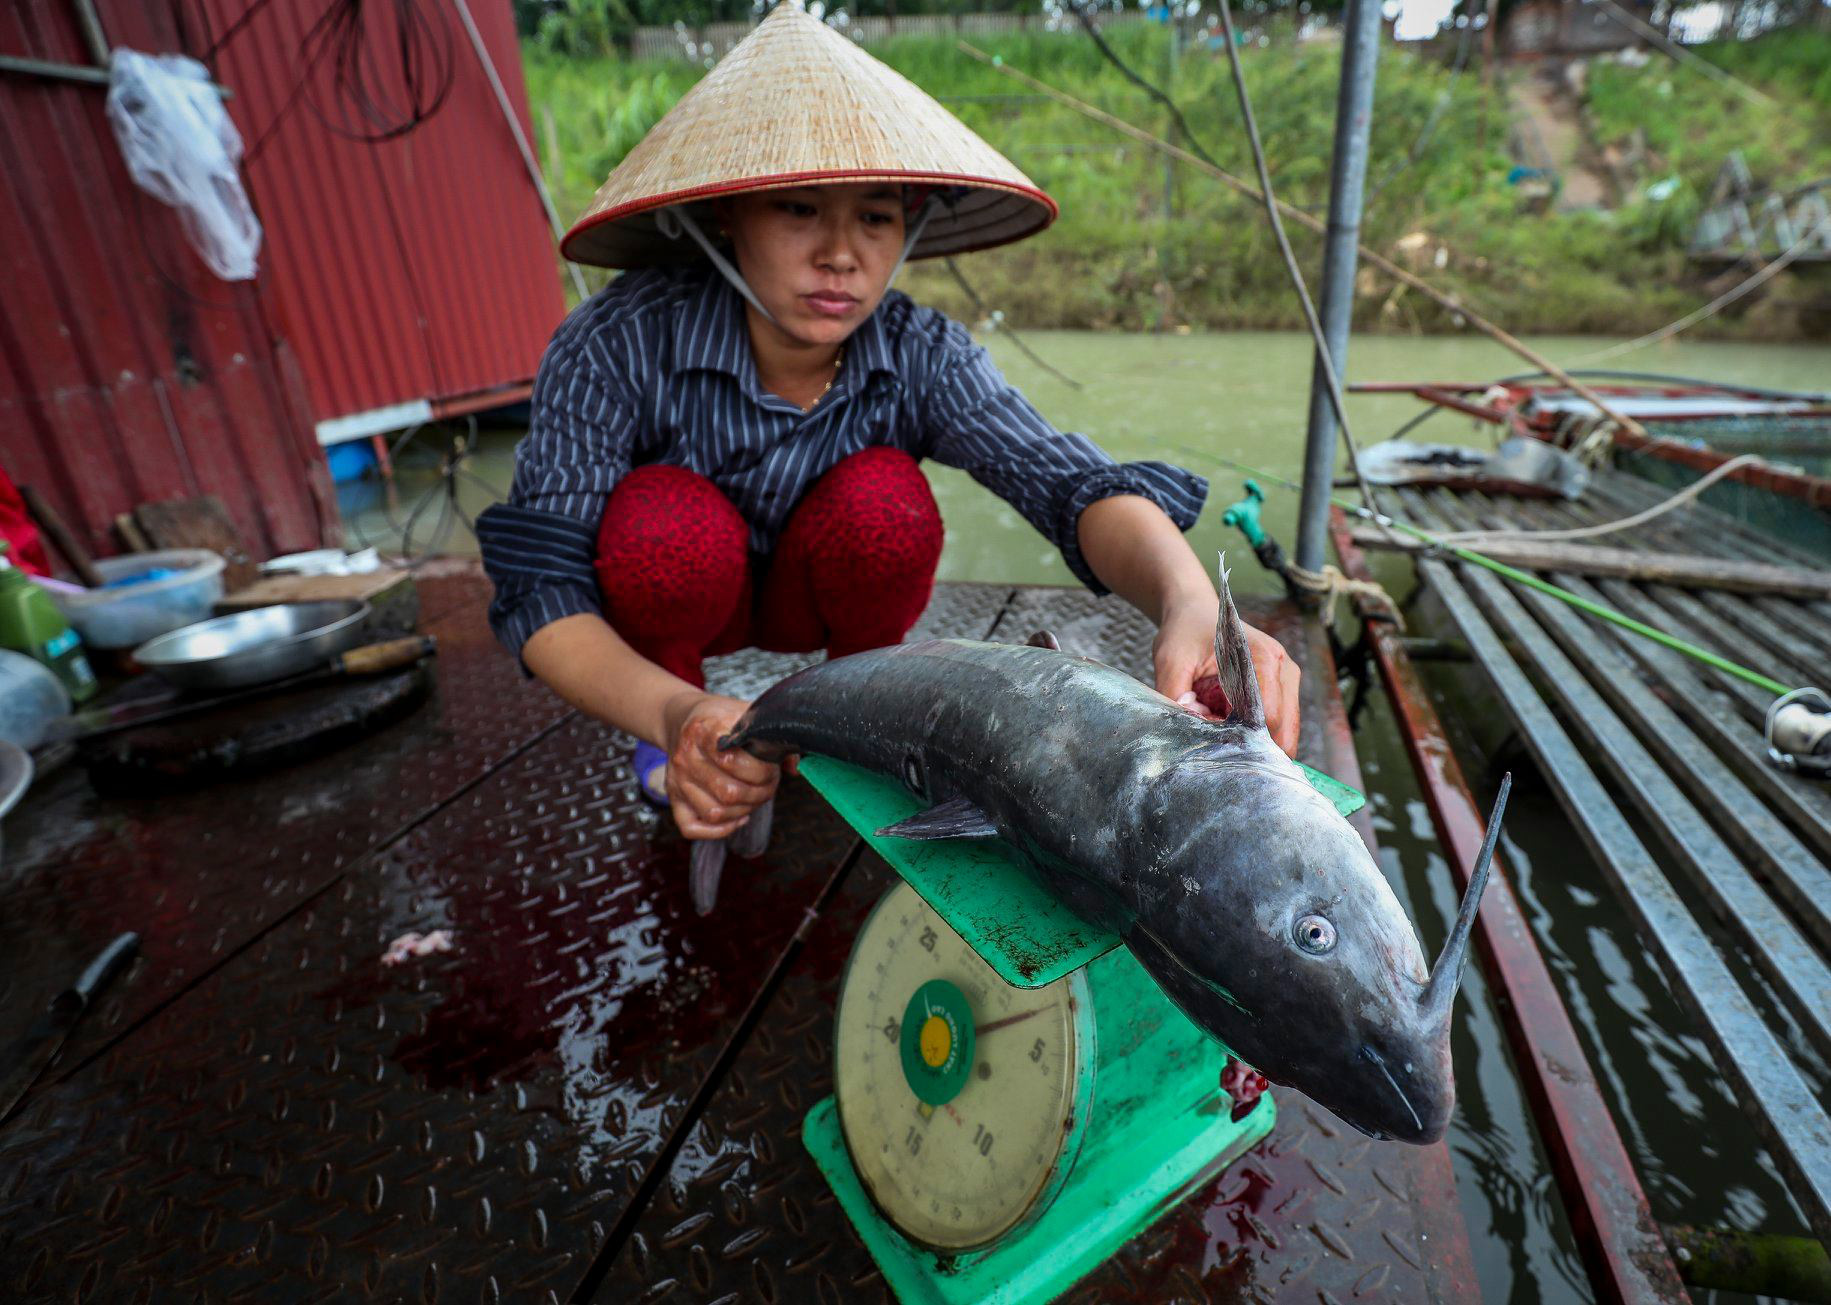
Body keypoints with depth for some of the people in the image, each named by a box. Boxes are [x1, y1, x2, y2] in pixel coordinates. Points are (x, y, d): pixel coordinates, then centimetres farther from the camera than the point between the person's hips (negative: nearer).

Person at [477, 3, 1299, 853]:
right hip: (667, 613, -1)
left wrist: (1192, 606, -58)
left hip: (808, 609, 1)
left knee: (882, 495, -30)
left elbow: (1076, 485, -36)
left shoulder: (922, 359, -23)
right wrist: (673, 716, -48)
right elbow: (541, 591, -29)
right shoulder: (615, 346, -28)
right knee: (668, 519, -34)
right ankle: (665, 752, -3)